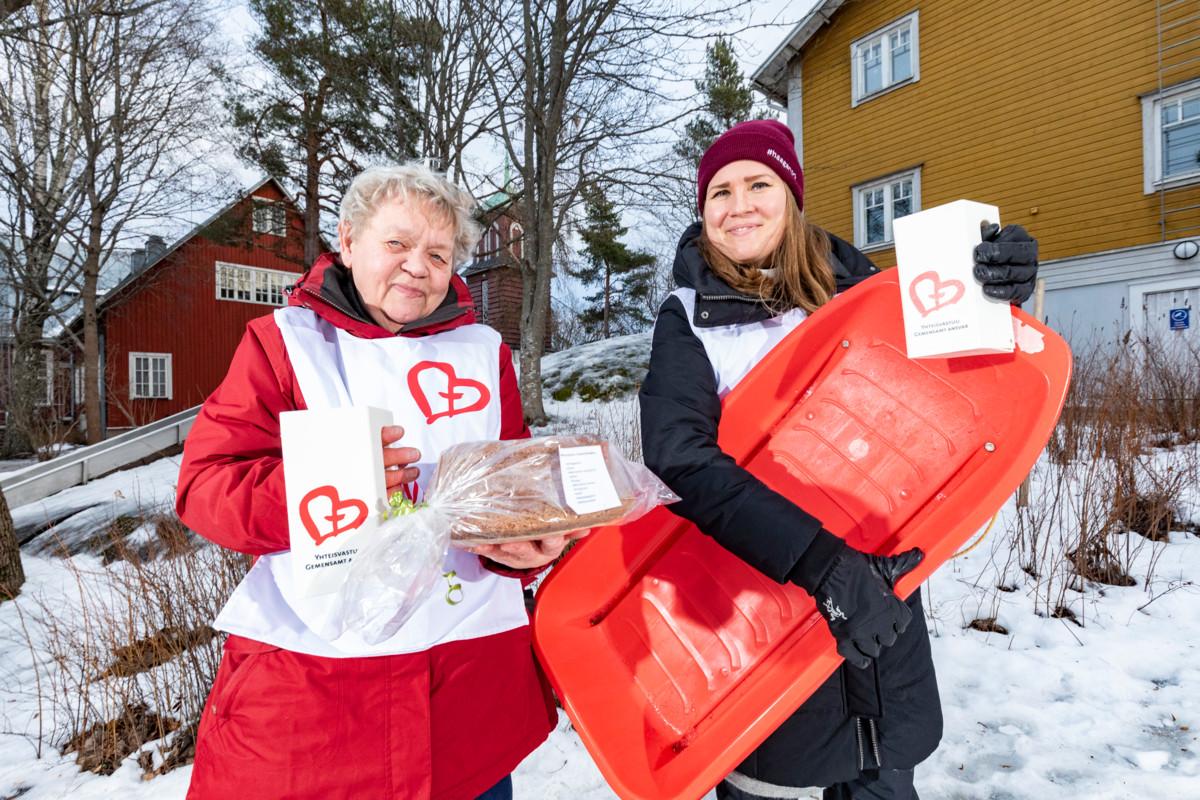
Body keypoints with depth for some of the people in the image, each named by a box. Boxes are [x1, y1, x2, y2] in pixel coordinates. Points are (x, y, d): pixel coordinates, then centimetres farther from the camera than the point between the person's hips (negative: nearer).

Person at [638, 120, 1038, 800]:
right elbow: (681, 463, -21)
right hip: (758, 610, -2)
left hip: (882, 602, 3)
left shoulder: (850, 283, 2)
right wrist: (821, 562, -31)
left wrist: (1000, 293, -12)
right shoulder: (689, 319, -6)